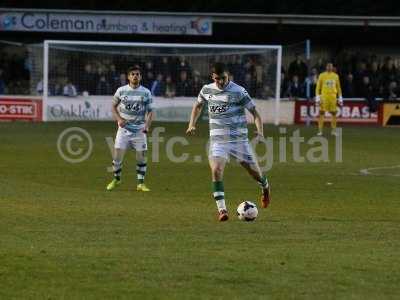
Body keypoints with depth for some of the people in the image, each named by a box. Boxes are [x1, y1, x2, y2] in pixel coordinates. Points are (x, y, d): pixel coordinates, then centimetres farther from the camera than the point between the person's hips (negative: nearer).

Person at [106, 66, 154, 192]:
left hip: (139, 129, 0)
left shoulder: (146, 92, 0)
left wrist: (147, 126, -12)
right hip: (124, 128, 0)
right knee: (117, 155, -4)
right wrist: (119, 119, -6)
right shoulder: (121, 90, 0)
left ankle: (141, 183, 9)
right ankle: (116, 179, 17)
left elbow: (150, 111, 3)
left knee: (141, 156, -2)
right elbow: (113, 106, 11)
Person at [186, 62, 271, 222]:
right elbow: (198, 105, 24)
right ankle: (221, 209, -15)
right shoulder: (207, 90, 3)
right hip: (217, 140, 2)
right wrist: (192, 124, 10)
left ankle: (265, 187, 43)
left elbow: (254, 112, -8)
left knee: (253, 170, 6)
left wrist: (260, 131, -24)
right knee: (216, 170, -20)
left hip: (239, 139, -2)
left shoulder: (238, 92, -10)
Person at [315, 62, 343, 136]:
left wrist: (340, 98, 11)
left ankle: (333, 130, 11)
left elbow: (338, 87, 16)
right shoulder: (322, 75, 2)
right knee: (321, 113, -6)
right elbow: (318, 87, 2)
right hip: (324, 96, -3)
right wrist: (317, 97, -6)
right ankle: (320, 130, -5)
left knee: (334, 113, 3)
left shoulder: (336, 76, 10)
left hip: (333, 96, 3)